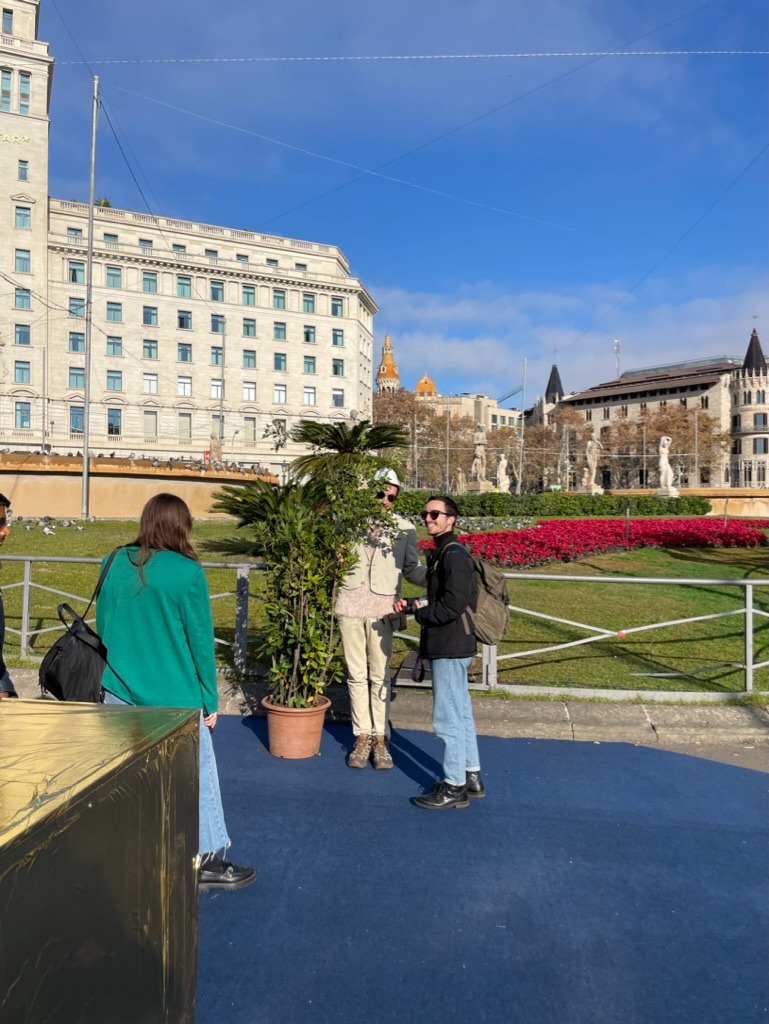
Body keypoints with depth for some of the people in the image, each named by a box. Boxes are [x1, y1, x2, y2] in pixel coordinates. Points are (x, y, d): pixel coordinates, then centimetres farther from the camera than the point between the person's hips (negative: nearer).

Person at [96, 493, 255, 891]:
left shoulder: (118, 563, 0)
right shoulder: (187, 573, -15)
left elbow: (102, 626, 9)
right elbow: (200, 641, -11)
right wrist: (210, 698, 0)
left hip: (120, 692, 5)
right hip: (173, 696, -5)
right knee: (195, 777, 10)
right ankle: (206, 860, 20)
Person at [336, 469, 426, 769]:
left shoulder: (403, 528, 4)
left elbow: (411, 569, 5)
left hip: (381, 610, -1)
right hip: (350, 606, 1)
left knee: (380, 676, 4)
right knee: (356, 675, 8)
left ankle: (379, 737, 15)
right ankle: (362, 736, 18)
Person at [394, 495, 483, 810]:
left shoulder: (454, 556, -17)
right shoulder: (440, 554, 14)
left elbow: (452, 606, -24)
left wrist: (419, 612, -10)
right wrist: (411, 604, 3)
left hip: (450, 648, -10)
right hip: (450, 646, 10)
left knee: (447, 717, -1)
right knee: (461, 713, 18)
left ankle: (454, 787, 11)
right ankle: (472, 777, 30)